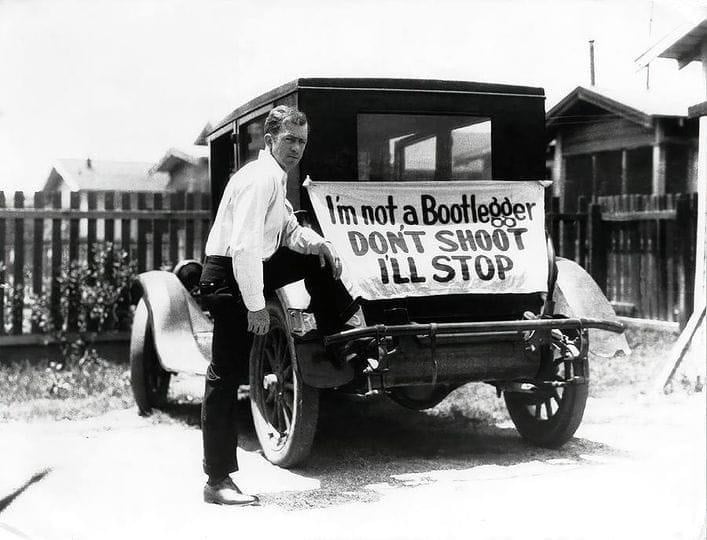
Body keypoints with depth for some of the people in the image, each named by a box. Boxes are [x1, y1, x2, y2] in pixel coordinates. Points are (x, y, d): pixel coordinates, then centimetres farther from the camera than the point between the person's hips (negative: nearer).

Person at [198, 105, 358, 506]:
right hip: (229, 279, -10)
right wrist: (256, 305, -26)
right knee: (227, 376, -7)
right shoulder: (260, 178, -18)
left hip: (251, 270, 10)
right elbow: (244, 247, -26)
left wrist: (320, 245, 3)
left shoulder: (276, 178, 12)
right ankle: (218, 481, -2)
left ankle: (341, 327, 39)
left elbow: (289, 233, 23)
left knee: (315, 259, 22)